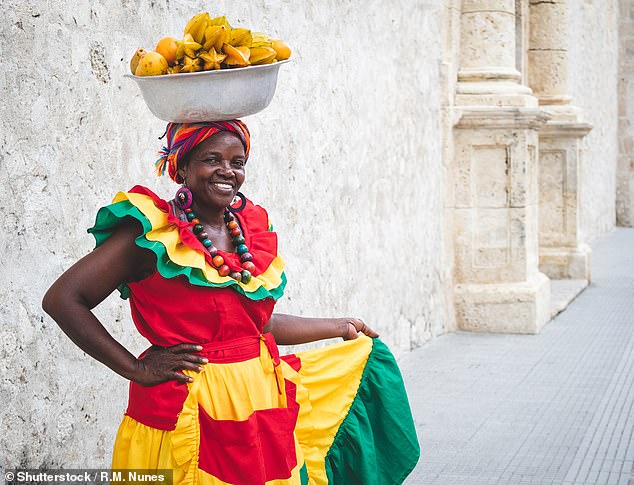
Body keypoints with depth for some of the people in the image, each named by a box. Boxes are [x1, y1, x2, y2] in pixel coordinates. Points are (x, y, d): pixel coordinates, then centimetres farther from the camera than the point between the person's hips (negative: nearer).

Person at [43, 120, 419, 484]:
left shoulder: (252, 228, 8)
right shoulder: (153, 234, -12)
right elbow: (62, 299, -15)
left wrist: (340, 327, 26)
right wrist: (137, 369, -16)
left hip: (262, 404, 7)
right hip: (190, 416, -6)